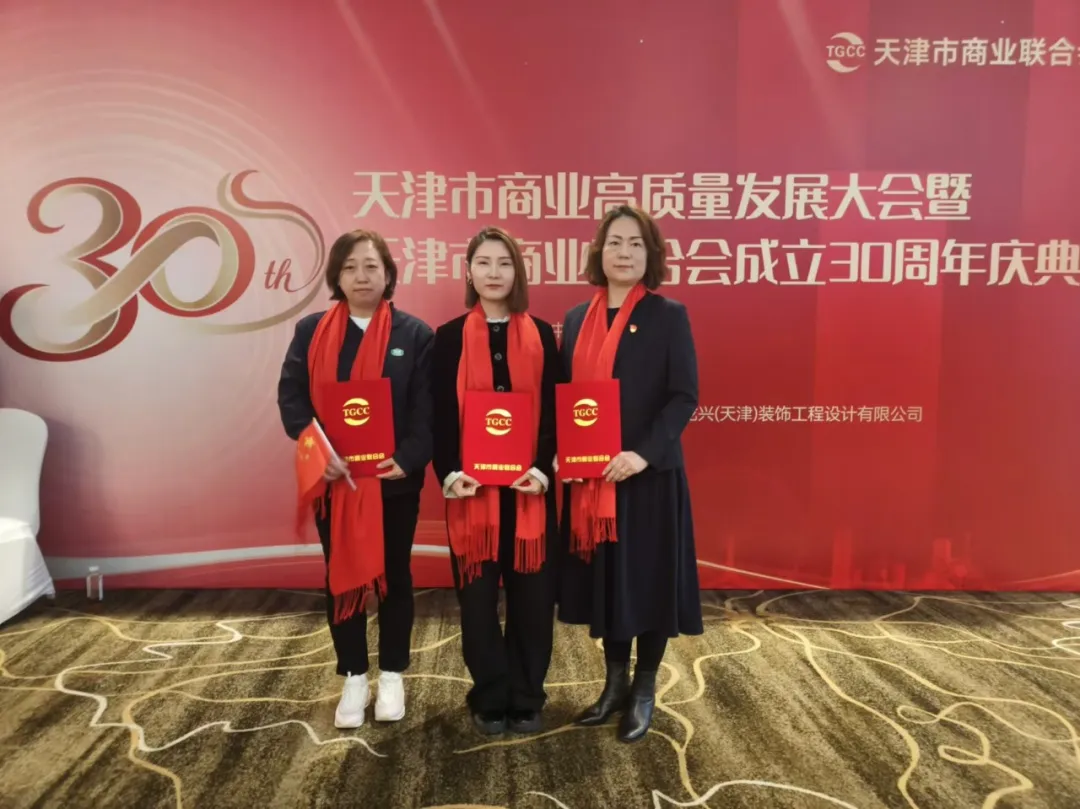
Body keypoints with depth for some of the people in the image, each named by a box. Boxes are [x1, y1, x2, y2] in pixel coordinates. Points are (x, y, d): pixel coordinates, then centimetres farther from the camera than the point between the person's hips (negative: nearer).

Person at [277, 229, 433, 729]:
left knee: (393, 574, 11)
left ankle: (392, 675, 27)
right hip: (333, 479, 2)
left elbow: (428, 408, -5)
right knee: (341, 575, 9)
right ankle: (353, 677, 25)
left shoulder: (415, 334, -1)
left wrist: (407, 459, -17)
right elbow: (291, 398, -1)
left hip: (395, 479, -1)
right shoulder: (311, 331, 4)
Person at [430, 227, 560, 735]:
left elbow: (554, 410, 2)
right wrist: (448, 472, -13)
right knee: (478, 594, 6)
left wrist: (543, 468, -12)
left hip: (530, 487, 1)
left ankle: (526, 698, 22)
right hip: (471, 487, 0)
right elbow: (440, 414, 1)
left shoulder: (541, 336, 6)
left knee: (531, 592, 6)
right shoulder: (449, 338, 4)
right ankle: (490, 698, 22)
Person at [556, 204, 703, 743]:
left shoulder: (669, 316, -3)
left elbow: (684, 396, -10)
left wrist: (643, 453, -21)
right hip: (589, 478, 4)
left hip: (649, 474, -4)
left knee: (648, 580, 5)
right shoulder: (577, 320, 9)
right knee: (605, 578, 13)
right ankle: (615, 682, 31)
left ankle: (644, 691, 24)